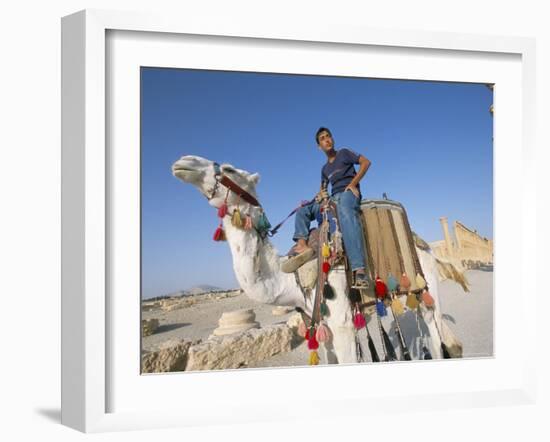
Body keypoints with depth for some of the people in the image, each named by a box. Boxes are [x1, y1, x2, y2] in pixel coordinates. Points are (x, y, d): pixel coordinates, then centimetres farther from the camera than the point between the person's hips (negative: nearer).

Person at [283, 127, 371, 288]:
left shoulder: (344, 153, 10)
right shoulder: (325, 169, 26)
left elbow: (366, 162, 2)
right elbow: (323, 189, 30)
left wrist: (353, 184, -8)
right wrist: (321, 195, 4)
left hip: (348, 192, -8)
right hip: (333, 198, 8)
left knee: (346, 214, -42)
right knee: (303, 210, -2)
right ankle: (302, 244, -28)